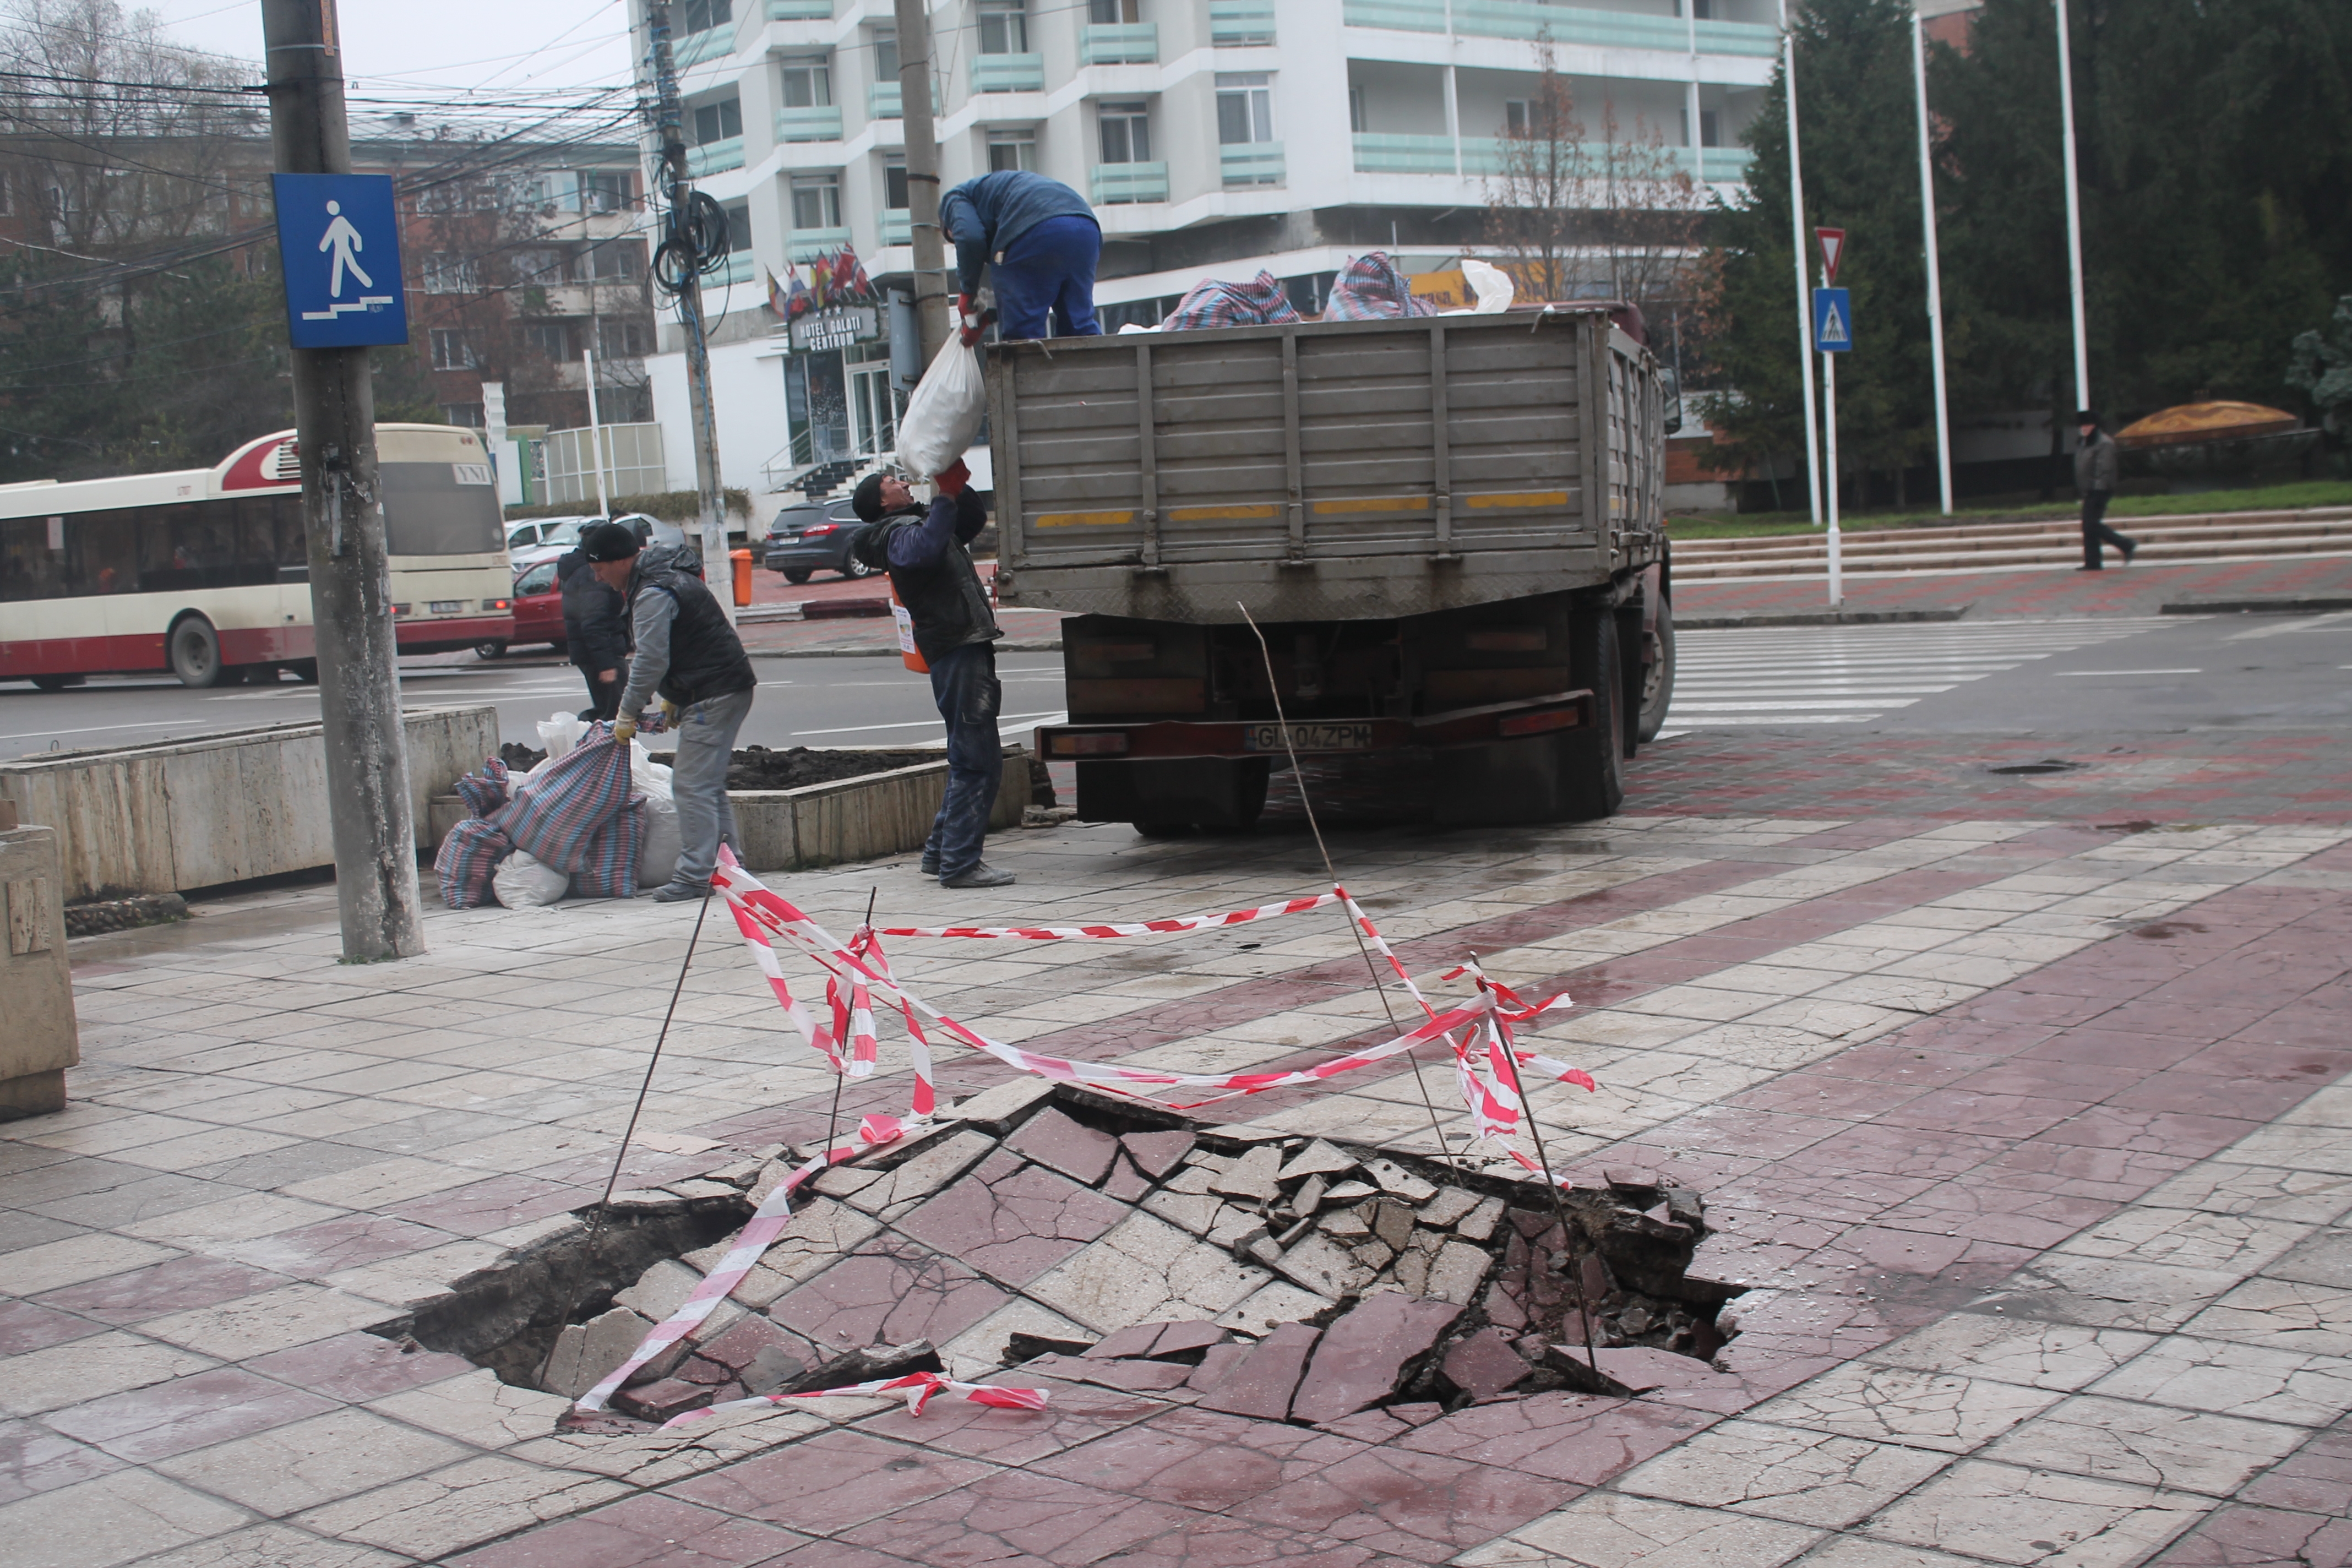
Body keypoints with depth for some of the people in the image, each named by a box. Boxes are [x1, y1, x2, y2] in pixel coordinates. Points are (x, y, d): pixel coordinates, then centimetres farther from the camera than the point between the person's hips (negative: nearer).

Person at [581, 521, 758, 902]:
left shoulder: (653, 595, -15)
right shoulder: (669, 577, 18)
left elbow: (651, 662, -20)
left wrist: (628, 714, -10)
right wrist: (671, 700, 21)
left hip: (713, 697, -11)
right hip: (729, 689, 11)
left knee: (691, 785, -10)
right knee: (710, 785, 15)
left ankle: (694, 875, -10)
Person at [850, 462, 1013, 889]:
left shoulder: (919, 523, 24)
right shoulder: (899, 532, -6)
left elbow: (975, 520, 30)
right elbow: (922, 550, -30)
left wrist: (960, 487, 12)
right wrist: (947, 498, -26)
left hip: (969, 651, 10)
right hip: (957, 650, -10)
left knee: (973, 760, 15)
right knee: (976, 762, -12)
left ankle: (940, 853, 20)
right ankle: (959, 863, -11)